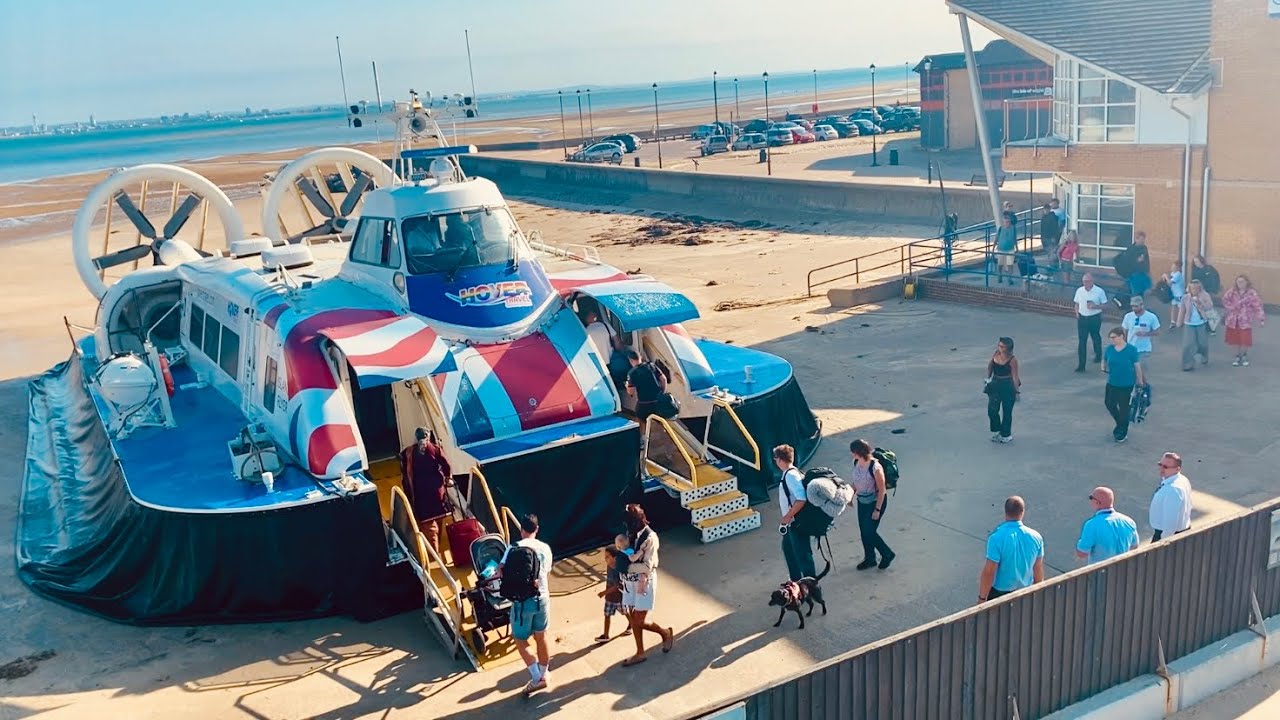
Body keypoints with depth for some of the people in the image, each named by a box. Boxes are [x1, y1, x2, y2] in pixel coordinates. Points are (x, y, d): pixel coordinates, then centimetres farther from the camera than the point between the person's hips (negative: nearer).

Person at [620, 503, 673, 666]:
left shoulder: (650, 537, -19)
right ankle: (640, 653, 25)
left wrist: (627, 567, -17)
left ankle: (665, 633, 25)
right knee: (633, 619, 11)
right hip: (630, 582, 6)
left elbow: (647, 566, -20)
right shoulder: (629, 534, 1)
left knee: (639, 621, -1)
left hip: (645, 582, -6)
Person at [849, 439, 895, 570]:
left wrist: (877, 509, -18)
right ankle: (869, 559, 33)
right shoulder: (856, 462, -8)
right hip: (862, 501, 7)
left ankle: (887, 554, 22)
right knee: (864, 531, 14)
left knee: (869, 531, -2)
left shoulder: (875, 468, -29)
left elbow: (882, 490, -21)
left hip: (875, 501, -7)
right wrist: (851, 495, 13)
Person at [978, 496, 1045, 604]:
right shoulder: (1035, 537, -9)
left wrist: (982, 598, -11)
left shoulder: (997, 538, -24)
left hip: (1000, 592, -4)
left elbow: (989, 571, -22)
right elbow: (1038, 568, 2)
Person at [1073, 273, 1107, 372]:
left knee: (1096, 338, 19)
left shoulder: (1099, 291, -10)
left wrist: (1095, 306, -22)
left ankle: (1098, 355, 45)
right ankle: (1081, 365, -3)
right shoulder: (1079, 290, 1)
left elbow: (1104, 305, -5)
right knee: (1081, 341, -3)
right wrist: (1077, 313, -2)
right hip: (1082, 318, 2)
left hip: (1095, 318, -2)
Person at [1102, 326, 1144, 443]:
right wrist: (1104, 369, -7)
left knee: (1124, 408, 7)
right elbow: (1104, 361, 13)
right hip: (1112, 383, 4)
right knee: (1109, 404, 12)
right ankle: (1120, 425, 39)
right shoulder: (1109, 349, -4)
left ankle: (1122, 433, 24)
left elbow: (1137, 366, -8)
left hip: (1127, 385, -4)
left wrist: (1140, 382, -3)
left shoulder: (1131, 350, -15)